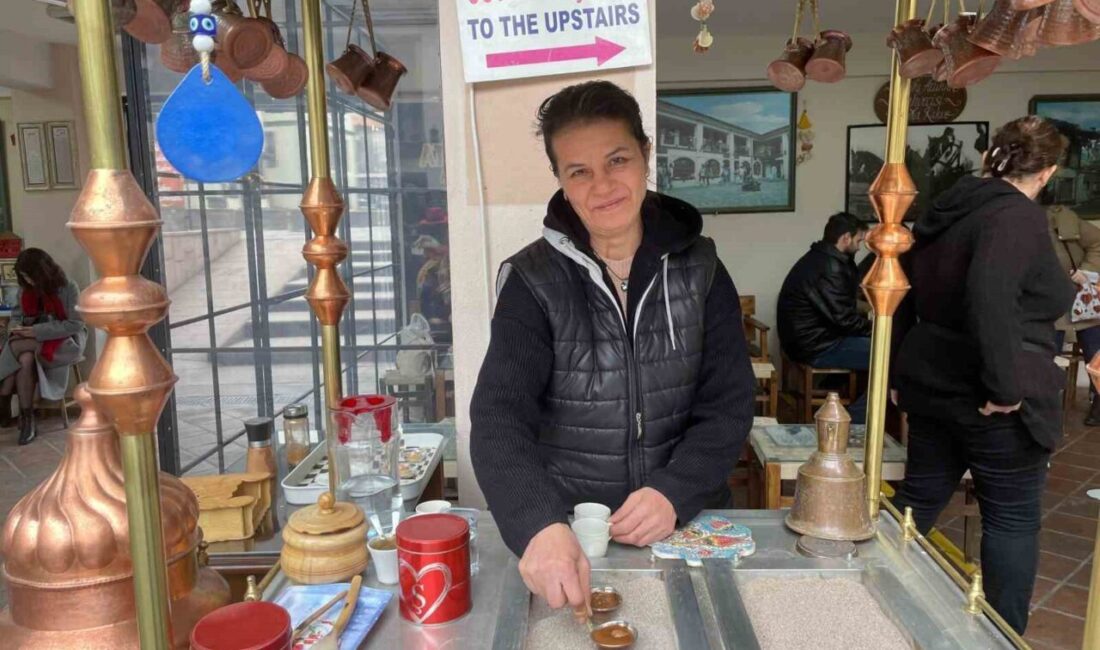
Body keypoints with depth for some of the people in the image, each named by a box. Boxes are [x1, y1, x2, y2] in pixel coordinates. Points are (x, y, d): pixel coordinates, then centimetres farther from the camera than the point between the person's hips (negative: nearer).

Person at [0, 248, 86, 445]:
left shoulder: (68, 288, -12)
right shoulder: (25, 290, 6)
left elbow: (75, 325, -16)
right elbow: (17, 315, 15)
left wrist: (36, 331, -23)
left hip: (64, 342, -5)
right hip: (34, 341, 5)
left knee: (18, 349, -31)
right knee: (25, 359, -32)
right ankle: (26, 419, -26)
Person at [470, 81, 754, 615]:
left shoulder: (698, 269, 1)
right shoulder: (534, 281, -6)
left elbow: (729, 404, 0)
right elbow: (499, 418, -16)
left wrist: (674, 493, -17)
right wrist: (538, 526, -33)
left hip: (685, 525, 2)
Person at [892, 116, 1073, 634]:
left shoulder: (945, 210, 11)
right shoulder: (1019, 216, -15)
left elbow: (904, 292, 16)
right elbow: (988, 295, -33)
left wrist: (901, 373, 20)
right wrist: (1006, 384, -27)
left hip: (932, 387, 8)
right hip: (993, 404, -8)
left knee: (918, 502, 17)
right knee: (1013, 519, 8)